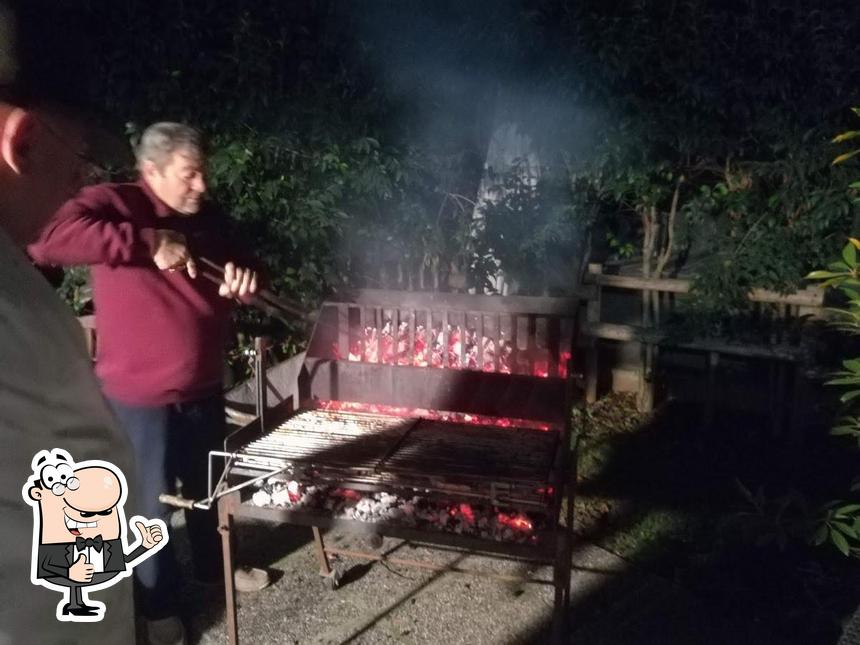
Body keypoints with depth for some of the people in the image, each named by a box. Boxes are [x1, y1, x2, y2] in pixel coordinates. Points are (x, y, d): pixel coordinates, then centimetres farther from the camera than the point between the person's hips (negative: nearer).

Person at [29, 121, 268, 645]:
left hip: (205, 390, 6)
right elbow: (50, 241, -32)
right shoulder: (113, 204, -14)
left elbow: (238, 270, 14)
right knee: (150, 505, 11)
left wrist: (245, 280, -11)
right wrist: (149, 243, -35)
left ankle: (215, 564, 48)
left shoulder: (208, 218, 5)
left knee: (210, 486, 24)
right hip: (141, 398, -6)